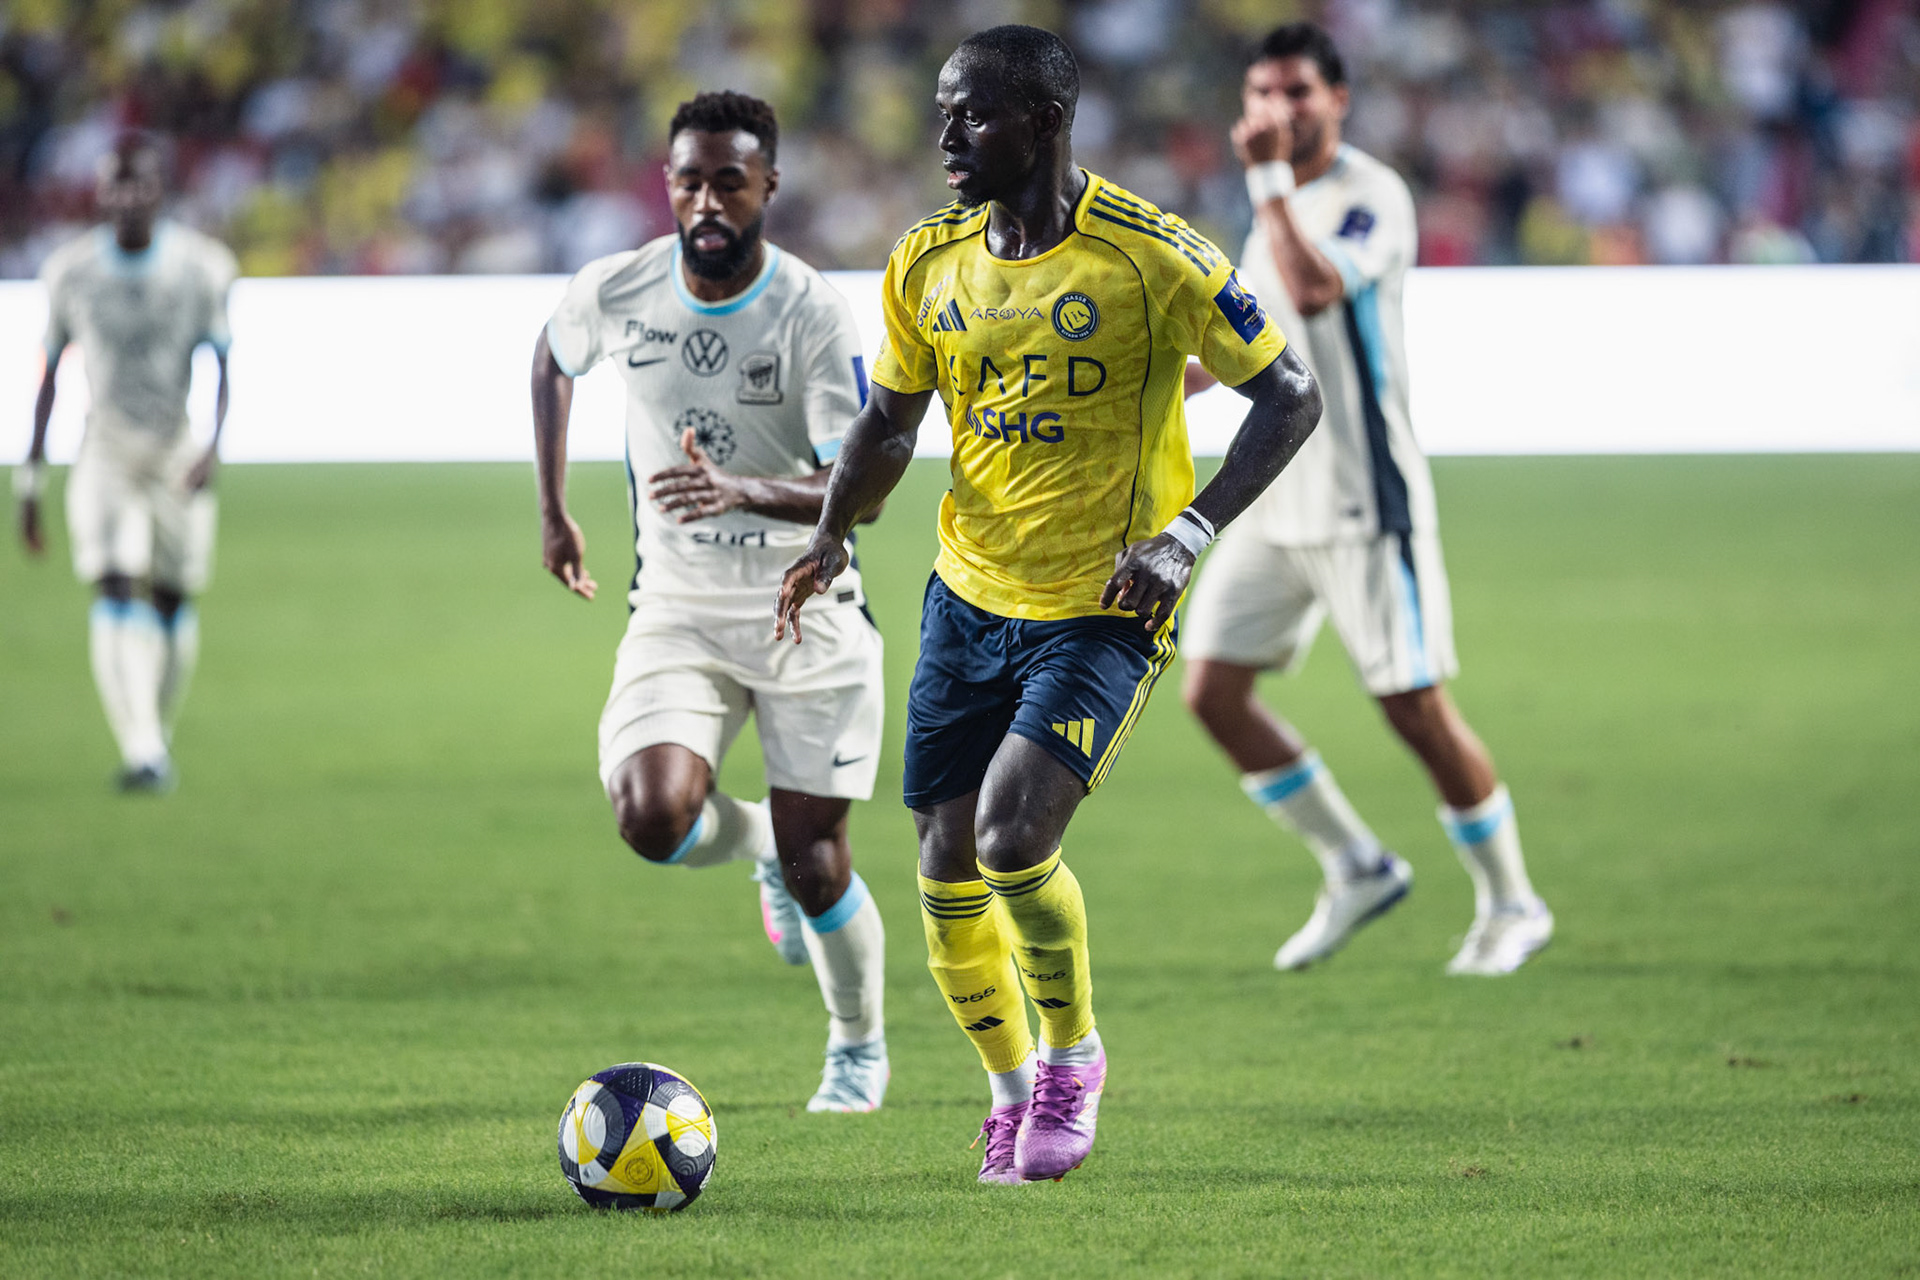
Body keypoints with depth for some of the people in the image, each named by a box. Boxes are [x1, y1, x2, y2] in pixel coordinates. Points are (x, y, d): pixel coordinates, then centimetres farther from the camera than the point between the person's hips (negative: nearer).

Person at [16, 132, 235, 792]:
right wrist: (30, 480, 6)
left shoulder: (202, 265, -7)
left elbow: (223, 366, -6)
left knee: (172, 600, 8)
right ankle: (142, 752, -27)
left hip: (178, 458, 0)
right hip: (104, 457, 0)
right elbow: (49, 375, 6)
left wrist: (214, 444, -23)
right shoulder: (72, 270, -3)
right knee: (114, 592, -18)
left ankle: (161, 736, 33)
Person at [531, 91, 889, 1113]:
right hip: (678, 608, 2)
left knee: (814, 862, -2)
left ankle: (860, 1046, 27)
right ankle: (759, 845, 16)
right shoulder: (614, 293, -8)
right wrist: (553, 511, 16)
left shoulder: (815, 314, -18)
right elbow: (552, 358, 17)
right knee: (652, 822, -21)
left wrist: (743, 490, -41)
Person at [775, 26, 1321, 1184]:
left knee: (1013, 836, -21)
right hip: (969, 598, 5)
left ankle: (1073, 1054, 5)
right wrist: (835, 534, -4)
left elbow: (1291, 397, -10)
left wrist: (1187, 533, -21)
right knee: (949, 871, 3)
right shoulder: (930, 263, 2)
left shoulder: (1152, 257, -14)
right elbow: (892, 419, 15)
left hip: (1104, 611, -5)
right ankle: (1014, 1091, 27)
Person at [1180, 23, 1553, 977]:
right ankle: (1356, 869, 15)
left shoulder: (1372, 198, -13)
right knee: (1212, 690, 1)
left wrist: (1268, 181, -29)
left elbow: (1313, 290, -32)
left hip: (1363, 500, -8)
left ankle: (1511, 905, 12)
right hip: (1274, 498, 8)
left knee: (1415, 708, -5)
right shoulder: (1279, 206, 13)